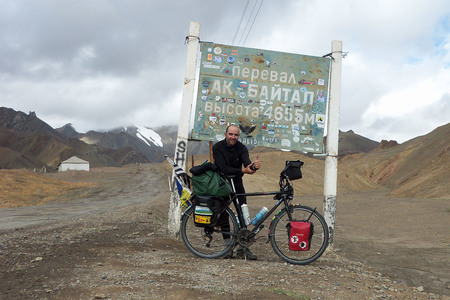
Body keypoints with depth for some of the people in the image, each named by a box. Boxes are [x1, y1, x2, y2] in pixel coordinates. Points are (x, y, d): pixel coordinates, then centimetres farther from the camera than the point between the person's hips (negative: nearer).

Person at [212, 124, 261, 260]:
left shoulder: (241, 148, -11)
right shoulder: (217, 147, -18)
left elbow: (247, 163, -28)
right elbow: (223, 169, -28)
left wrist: (254, 166, -52)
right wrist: (242, 170, -40)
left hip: (236, 183, 2)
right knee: (224, 215, -3)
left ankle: (242, 248, 2)